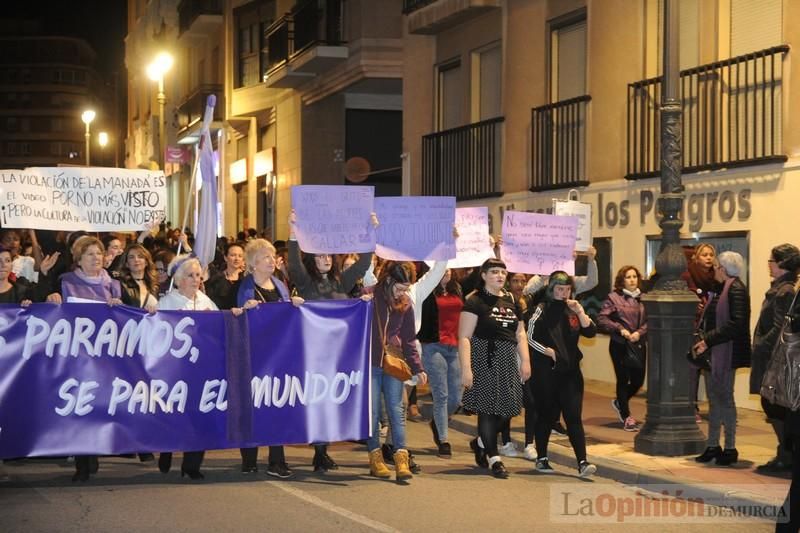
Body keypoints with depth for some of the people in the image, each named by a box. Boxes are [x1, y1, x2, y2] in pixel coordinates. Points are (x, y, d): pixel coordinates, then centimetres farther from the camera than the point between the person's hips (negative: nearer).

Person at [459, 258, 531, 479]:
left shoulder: (511, 301, 13)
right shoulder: (475, 301, -7)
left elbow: (520, 333, 18)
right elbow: (464, 337, -12)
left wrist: (525, 360, 6)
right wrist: (466, 368, -19)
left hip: (508, 361, 7)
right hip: (485, 361, -7)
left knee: (507, 408, 8)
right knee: (488, 408, -4)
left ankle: (480, 443, 31)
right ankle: (494, 458, 4)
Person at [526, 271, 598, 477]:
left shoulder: (573, 310, 12)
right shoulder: (541, 310, 0)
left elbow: (590, 331, 0)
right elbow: (530, 338, -4)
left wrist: (579, 311, -9)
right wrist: (550, 352, -10)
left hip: (570, 371, 3)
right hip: (546, 370, -3)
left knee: (574, 416, -5)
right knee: (545, 415, 6)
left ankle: (582, 462, -11)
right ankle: (541, 459, 19)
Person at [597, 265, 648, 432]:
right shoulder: (614, 298, -5)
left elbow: (648, 320, 1)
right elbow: (601, 318, -11)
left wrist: (639, 333, -15)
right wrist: (620, 329, -17)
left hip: (639, 344, 4)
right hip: (619, 345, -4)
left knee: (638, 380, 7)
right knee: (623, 379, 1)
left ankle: (619, 402, 35)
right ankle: (626, 417, 13)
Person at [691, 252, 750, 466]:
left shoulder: (736, 290, -15)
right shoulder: (721, 289, 14)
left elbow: (736, 324, -23)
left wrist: (708, 340, -21)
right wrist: (703, 340, 7)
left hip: (727, 353, -9)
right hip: (714, 353, 9)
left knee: (724, 398, -2)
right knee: (714, 398, 12)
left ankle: (730, 448, 7)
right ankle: (712, 446, 19)